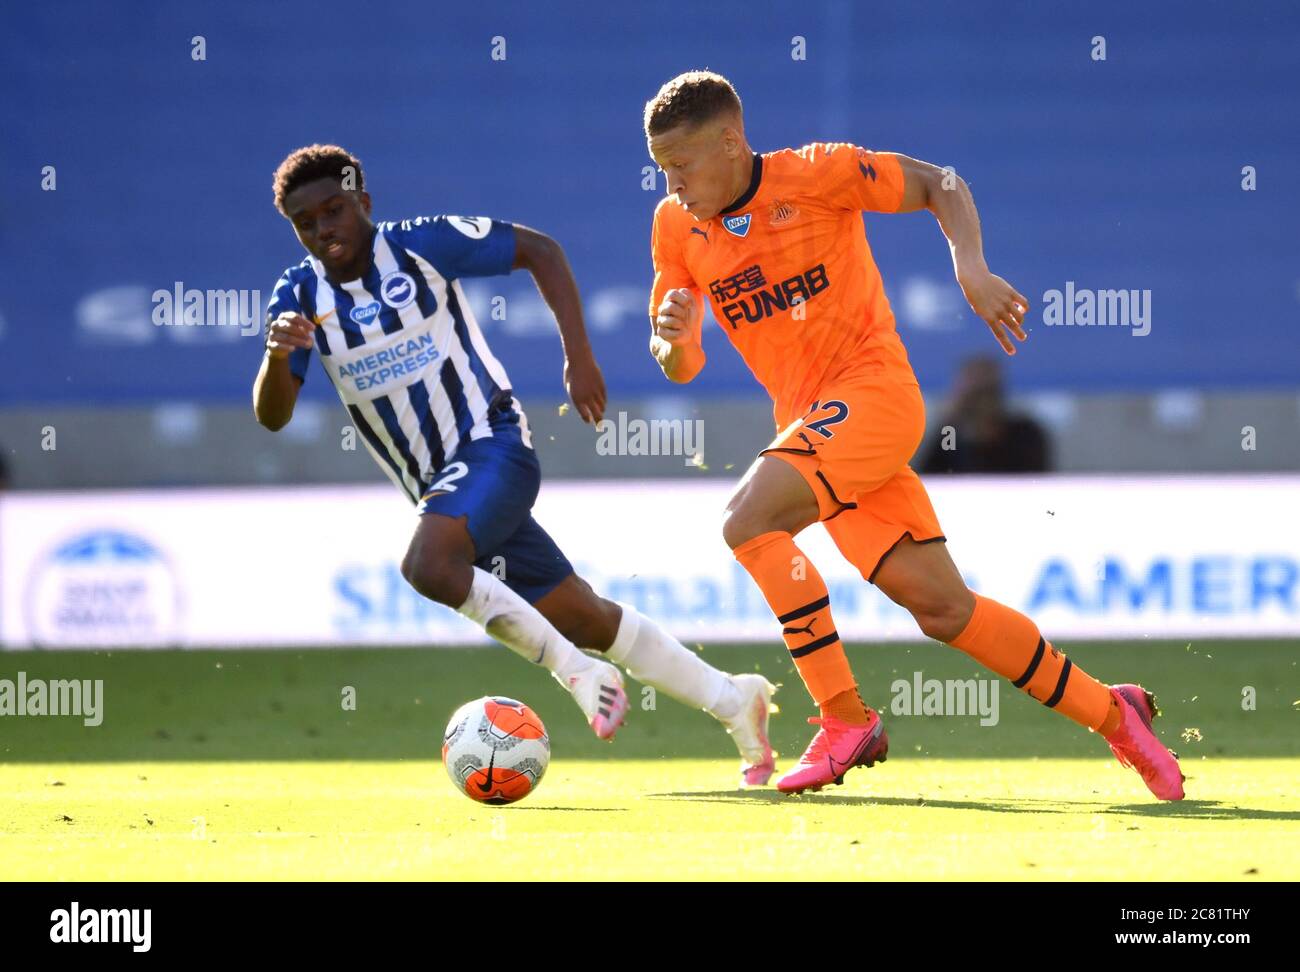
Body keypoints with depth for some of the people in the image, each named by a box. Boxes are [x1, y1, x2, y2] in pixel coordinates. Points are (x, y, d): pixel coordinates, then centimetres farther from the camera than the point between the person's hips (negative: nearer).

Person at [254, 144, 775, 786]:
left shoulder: (422, 244, -8)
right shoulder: (300, 297, 2)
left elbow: (539, 251, 0)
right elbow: (271, 415, -7)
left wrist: (578, 356, -8)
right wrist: (277, 353, -28)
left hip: (491, 443, -5)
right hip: (437, 483, 5)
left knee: (427, 565, -33)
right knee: (585, 622, 8)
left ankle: (575, 671, -19)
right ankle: (732, 701, 21)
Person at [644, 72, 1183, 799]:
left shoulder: (817, 175, -10)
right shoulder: (677, 228, 6)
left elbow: (940, 186, -1)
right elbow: (679, 368, 10)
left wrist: (972, 269, -17)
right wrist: (672, 337, -13)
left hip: (874, 391, -6)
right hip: (810, 423, 6)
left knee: (749, 521, -26)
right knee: (942, 609, 2)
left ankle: (846, 720, -17)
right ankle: (1111, 715, 16)